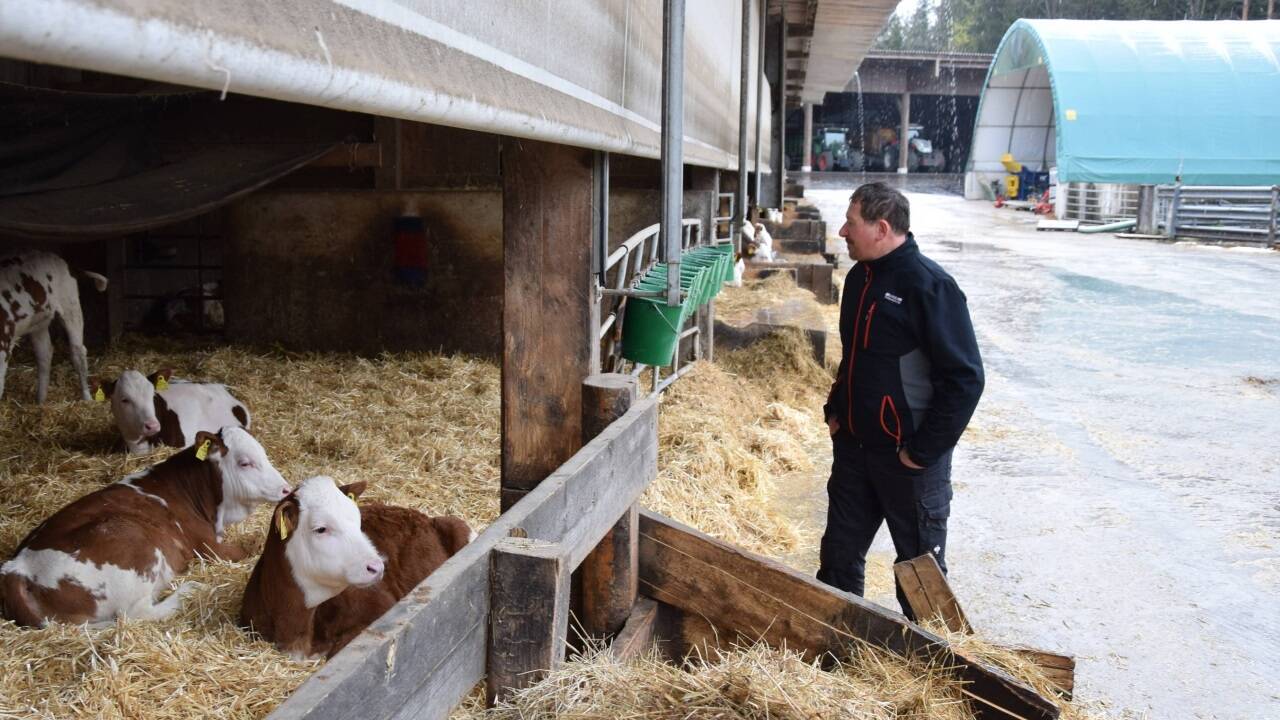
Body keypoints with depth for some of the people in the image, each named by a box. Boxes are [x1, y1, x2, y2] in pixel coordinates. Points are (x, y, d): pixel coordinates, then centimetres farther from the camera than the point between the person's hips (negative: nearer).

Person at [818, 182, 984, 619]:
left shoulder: (928, 285, -19)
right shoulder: (860, 277, 8)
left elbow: (965, 377, -20)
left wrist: (923, 450, -18)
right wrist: (835, 410, 11)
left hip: (908, 456, -8)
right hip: (854, 446, 8)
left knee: (919, 560, 9)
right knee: (840, 550, 16)